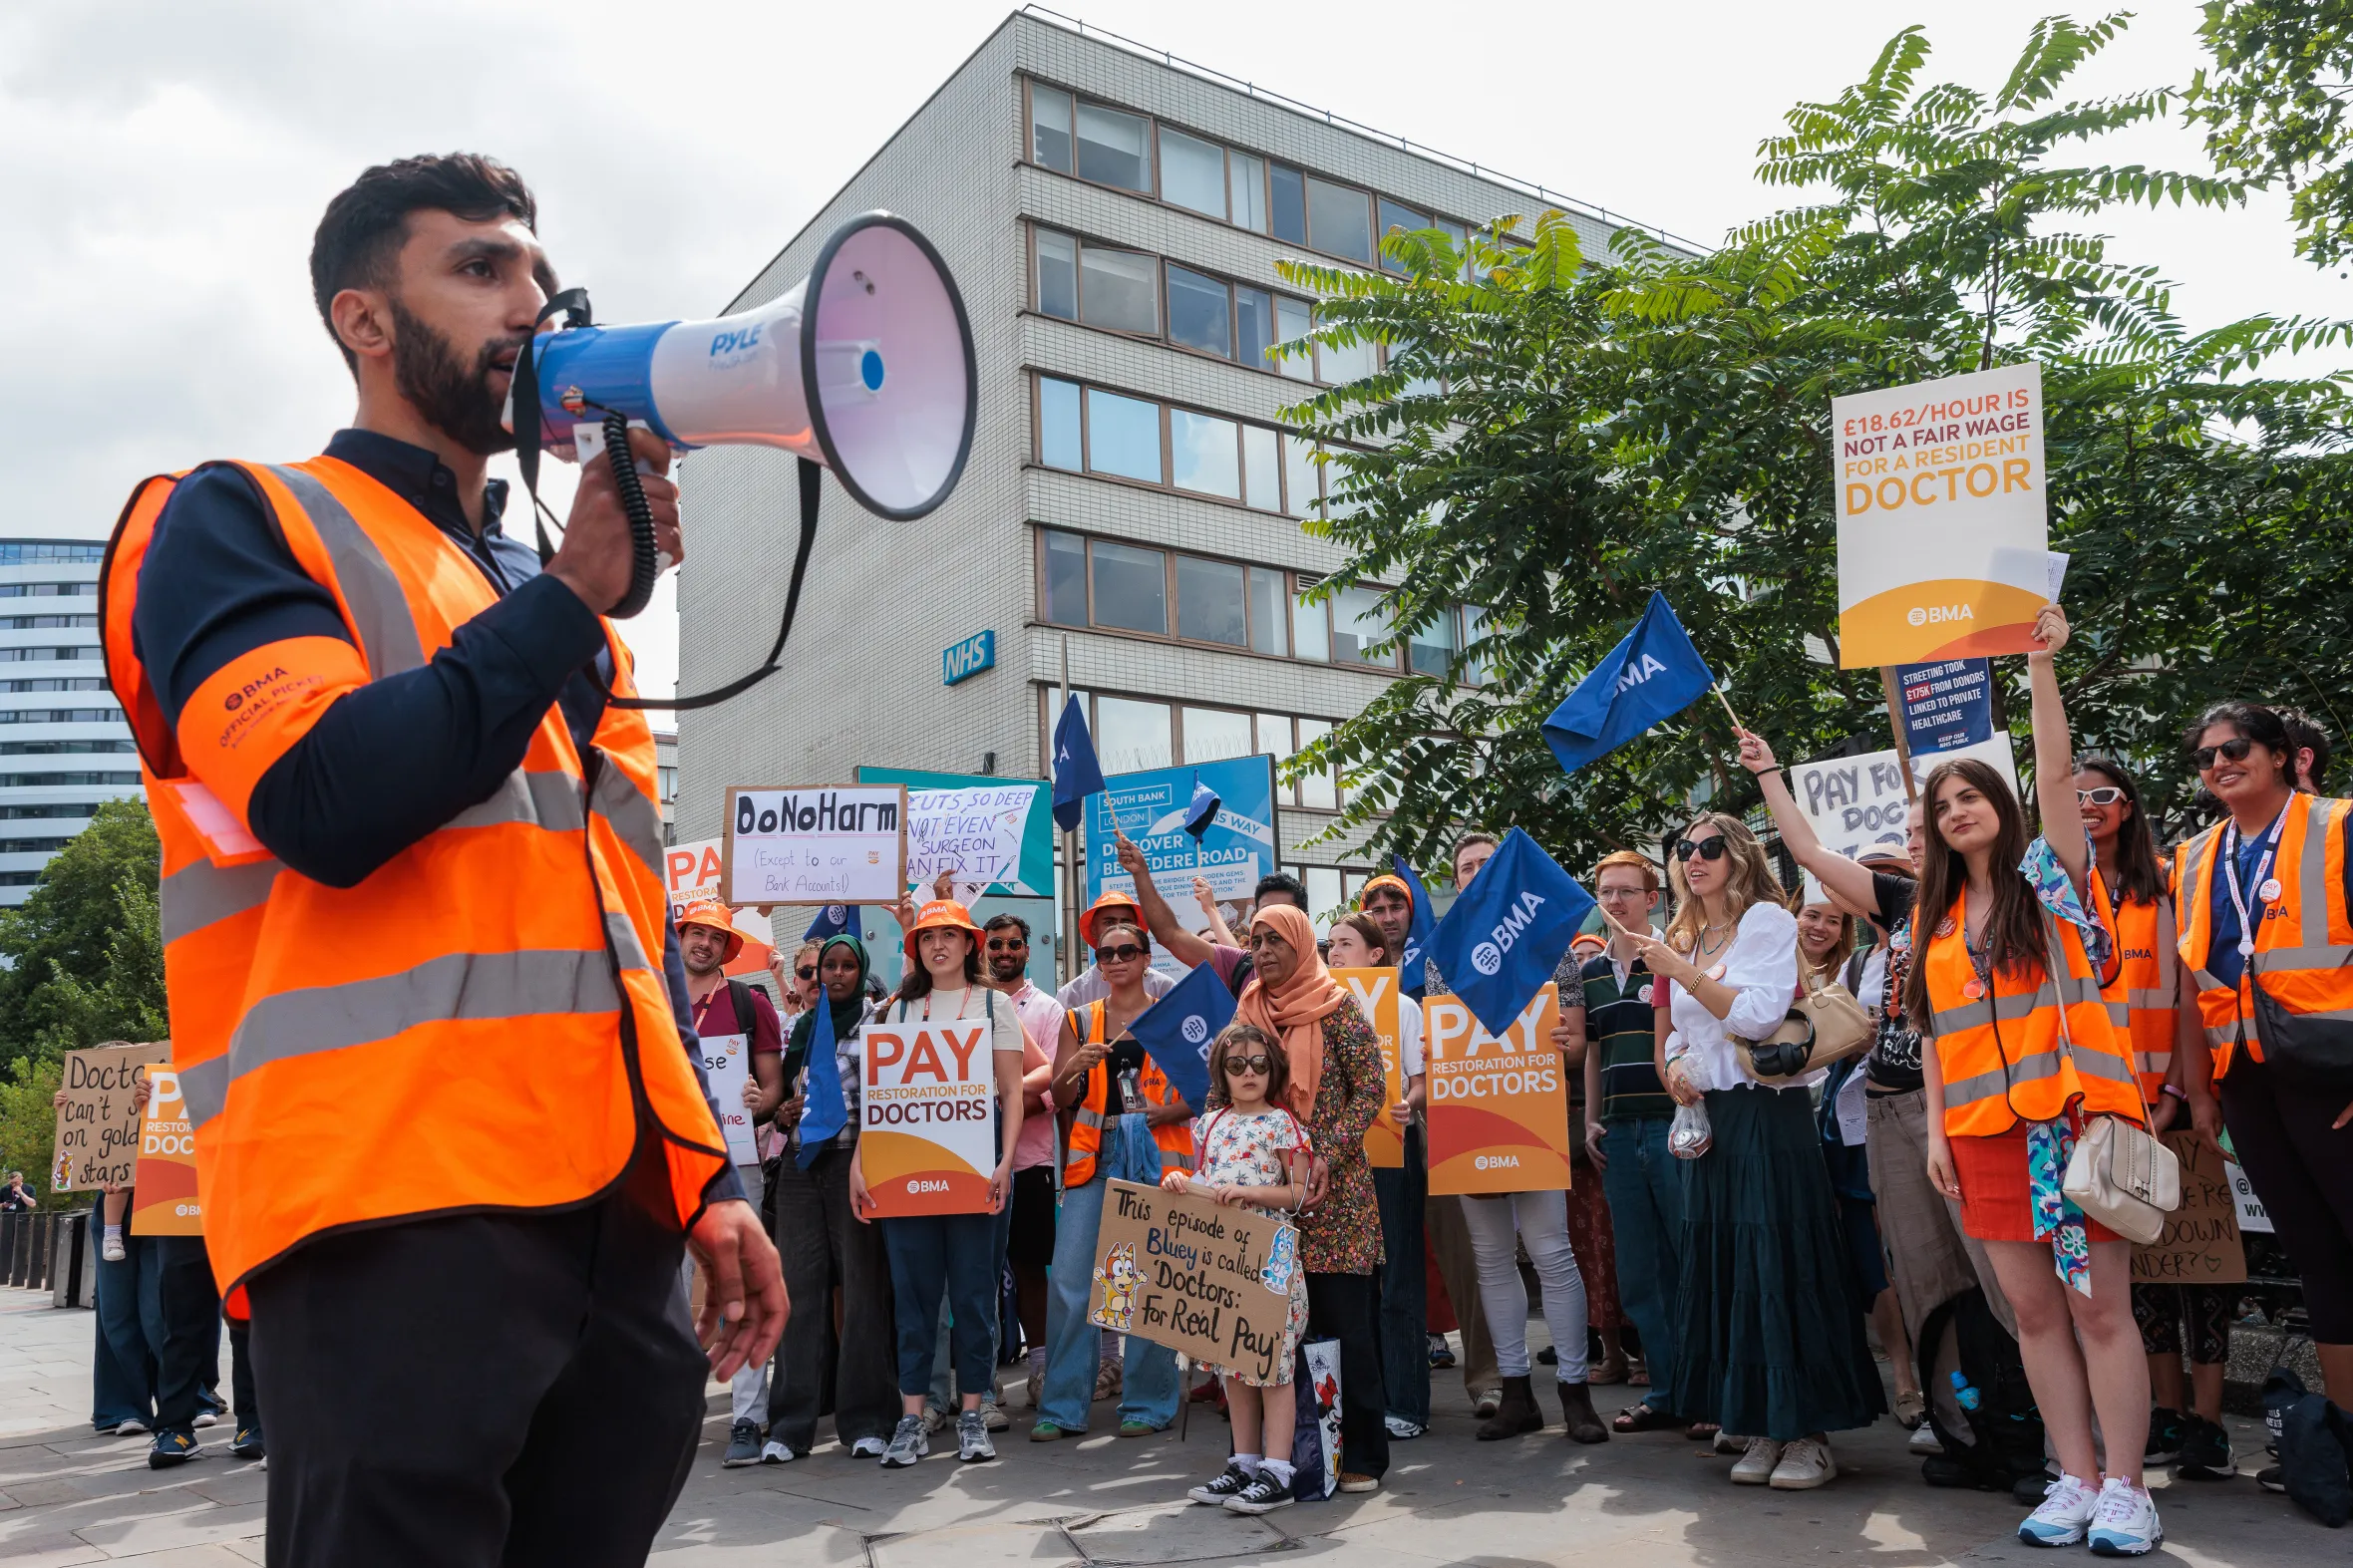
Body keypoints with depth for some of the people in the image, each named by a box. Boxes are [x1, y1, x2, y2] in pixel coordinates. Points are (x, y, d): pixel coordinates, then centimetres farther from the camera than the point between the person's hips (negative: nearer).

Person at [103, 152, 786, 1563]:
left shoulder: (562, 611, 23)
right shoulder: (239, 524, 4)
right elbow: (329, 803, -16)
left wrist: (708, 1174, 14)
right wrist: (567, 600, -7)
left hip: (619, 1219, 7)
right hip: (399, 1206, -6)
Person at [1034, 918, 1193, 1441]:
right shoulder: (1079, 1021, 13)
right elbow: (1058, 1099, 8)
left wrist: (1158, 1113, -13)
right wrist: (1076, 1068, -12)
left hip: (1156, 1158, -2)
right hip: (1094, 1158, 2)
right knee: (1067, 1278, -4)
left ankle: (1149, 1401, 13)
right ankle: (1063, 1407, 6)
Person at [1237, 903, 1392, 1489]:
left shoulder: (1337, 1006, -3)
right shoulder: (1248, 1011, 10)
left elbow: (1371, 1090, -7)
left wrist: (1326, 1156, -16)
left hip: (1333, 1190, -4)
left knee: (1345, 1319, -1)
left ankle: (1361, 1454, 9)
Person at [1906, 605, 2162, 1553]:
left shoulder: (2049, 878, 3)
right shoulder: (1937, 922, 14)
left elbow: (2055, 773, -12)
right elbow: (1933, 1034, 13)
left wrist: (2040, 666, -17)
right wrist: (1936, 1128, 6)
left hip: (2073, 1111, -4)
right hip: (1986, 1129, 4)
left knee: (2100, 1306, -2)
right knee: (2034, 1310, 6)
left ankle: (2125, 1491, 6)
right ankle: (2076, 1482, 14)